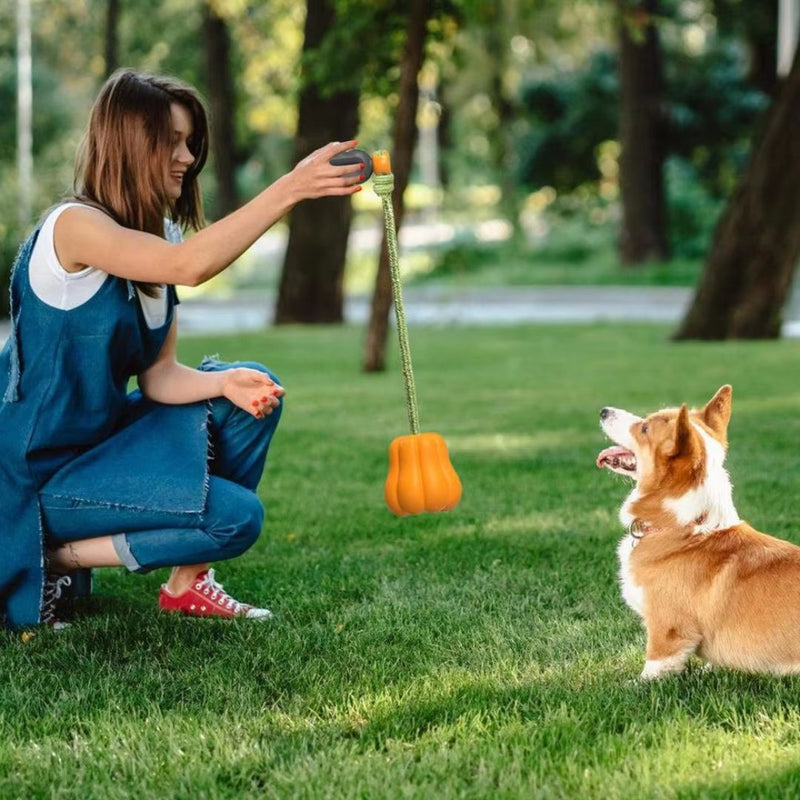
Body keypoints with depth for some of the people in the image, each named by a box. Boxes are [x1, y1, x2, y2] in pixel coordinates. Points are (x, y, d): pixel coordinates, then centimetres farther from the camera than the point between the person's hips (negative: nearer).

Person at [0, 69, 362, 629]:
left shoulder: (160, 236, 7)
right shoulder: (73, 225, -20)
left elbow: (159, 377, 2)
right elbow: (189, 266, -39)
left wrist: (226, 382, -19)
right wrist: (290, 188, -43)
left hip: (101, 437, 9)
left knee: (256, 390, -2)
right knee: (237, 516, -16)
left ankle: (190, 583, 3)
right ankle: (55, 558, -3)